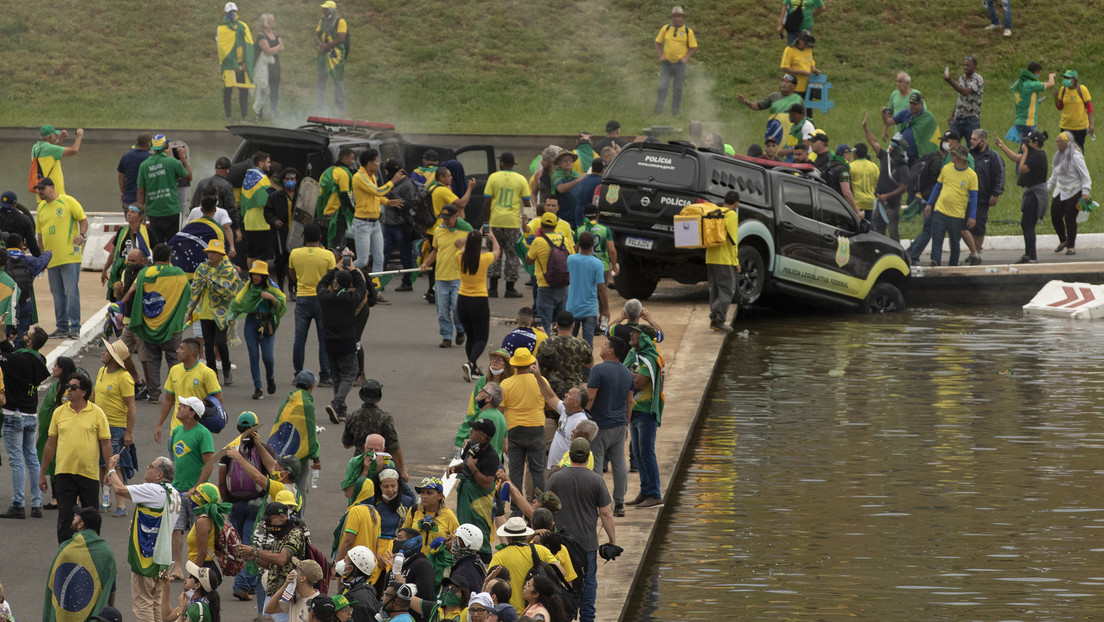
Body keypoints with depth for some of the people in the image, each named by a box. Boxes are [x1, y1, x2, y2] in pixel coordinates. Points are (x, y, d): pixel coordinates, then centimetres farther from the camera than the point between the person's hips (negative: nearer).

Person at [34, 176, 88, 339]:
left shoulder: (68, 202, -3)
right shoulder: (41, 207, 15)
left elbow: (83, 220, -1)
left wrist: (82, 235, -20)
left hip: (69, 256, -7)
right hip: (51, 258, 7)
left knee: (71, 292, -8)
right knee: (57, 293, 9)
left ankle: (75, 327, -7)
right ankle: (62, 327, 15)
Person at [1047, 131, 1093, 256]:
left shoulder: (1075, 156, -15)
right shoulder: (1058, 156, 9)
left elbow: (1085, 176, -14)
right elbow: (1054, 175, 21)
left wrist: (1085, 193, -18)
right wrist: (1047, 188, 17)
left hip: (1074, 193, -7)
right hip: (1060, 192, 7)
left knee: (1070, 219, -4)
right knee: (1055, 217, 3)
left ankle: (1071, 246, 8)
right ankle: (1063, 241, 25)